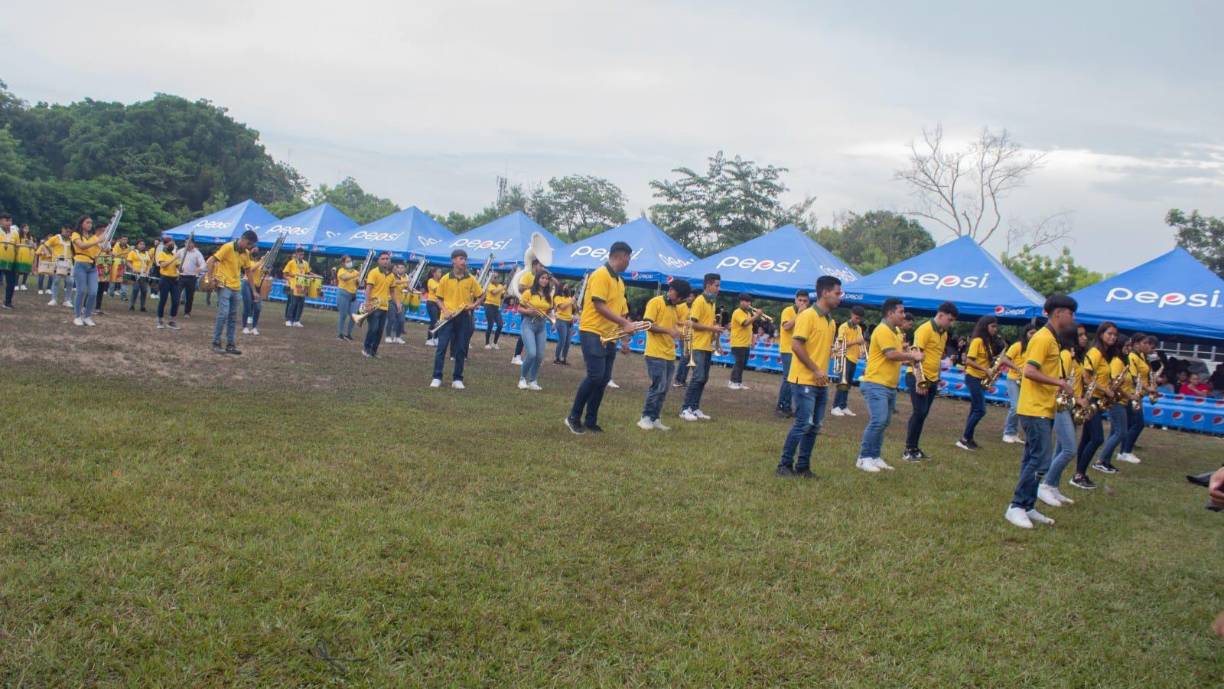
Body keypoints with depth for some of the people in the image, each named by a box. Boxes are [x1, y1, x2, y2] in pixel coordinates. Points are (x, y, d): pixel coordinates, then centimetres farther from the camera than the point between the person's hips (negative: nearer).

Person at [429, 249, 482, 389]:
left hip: (464, 317, 1)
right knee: (441, 347, -3)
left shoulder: (471, 279, 2)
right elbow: (438, 298, 5)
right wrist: (445, 310, -10)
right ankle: (437, 377, 4)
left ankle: (457, 379, 14)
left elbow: (479, 297, 10)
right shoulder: (445, 279, 0)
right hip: (448, 317, -1)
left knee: (461, 349, 5)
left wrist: (473, 305, -9)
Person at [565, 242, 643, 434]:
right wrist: (624, 323, -20)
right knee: (595, 376, -15)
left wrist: (626, 326, 7)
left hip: (609, 336, 9)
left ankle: (590, 421, 15)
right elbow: (599, 306, -20)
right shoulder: (601, 274, -12)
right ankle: (574, 417, -3)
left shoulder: (619, 281, 16)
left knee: (603, 379, 7)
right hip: (593, 333, -9)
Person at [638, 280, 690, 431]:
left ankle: (654, 419, 14)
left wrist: (680, 333, 4)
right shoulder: (655, 302, -7)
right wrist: (668, 330, -23)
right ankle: (645, 418, 0)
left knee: (663, 389, 8)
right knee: (658, 387, -9)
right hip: (656, 354, -8)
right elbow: (647, 324, -14)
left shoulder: (675, 308, 15)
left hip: (669, 355, 8)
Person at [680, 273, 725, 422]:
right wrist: (712, 328, -16)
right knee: (698, 377, -11)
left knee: (703, 378, 9)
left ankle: (695, 408, 14)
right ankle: (685, 409, -5)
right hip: (700, 346, -9)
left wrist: (716, 328, 5)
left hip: (708, 346, 9)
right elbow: (693, 324, -17)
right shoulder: (699, 301, -12)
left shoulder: (712, 302, 15)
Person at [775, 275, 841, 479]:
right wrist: (815, 370, -17)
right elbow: (797, 345, -18)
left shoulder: (831, 321, 14)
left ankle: (803, 466, 18)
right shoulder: (807, 315, -12)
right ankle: (784, 466, 1)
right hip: (804, 380, -8)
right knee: (803, 424, -8)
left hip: (821, 383, 8)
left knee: (815, 426, 9)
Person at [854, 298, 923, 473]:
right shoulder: (883, 330, -15)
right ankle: (863, 458, -8)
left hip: (890, 385, 10)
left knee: (883, 422, 12)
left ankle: (875, 457, 18)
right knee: (878, 421, -15)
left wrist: (910, 356, 4)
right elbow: (891, 354, -23)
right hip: (876, 384, -10)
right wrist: (912, 356, -10)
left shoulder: (896, 331, 16)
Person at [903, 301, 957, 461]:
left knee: (923, 414, 9)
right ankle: (908, 450, -4)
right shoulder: (925, 329, -14)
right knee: (919, 412, -10)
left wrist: (937, 379, 22)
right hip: (919, 378, -8)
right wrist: (919, 380, -24)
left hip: (932, 379, 8)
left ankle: (914, 448, 16)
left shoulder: (944, 333, 13)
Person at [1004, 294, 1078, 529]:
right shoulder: (1043, 338, -14)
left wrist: (1060, 385, 9)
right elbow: (1030, 372, -23)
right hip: (1035, 410, -10)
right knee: (1040, 460, -11)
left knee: (1033, 459, 11)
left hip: (1044, 410, 10)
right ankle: (1016, 507, -6)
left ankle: (1027, 507, 15)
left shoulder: (1052, 340, 17)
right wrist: (1060, 383, -20)